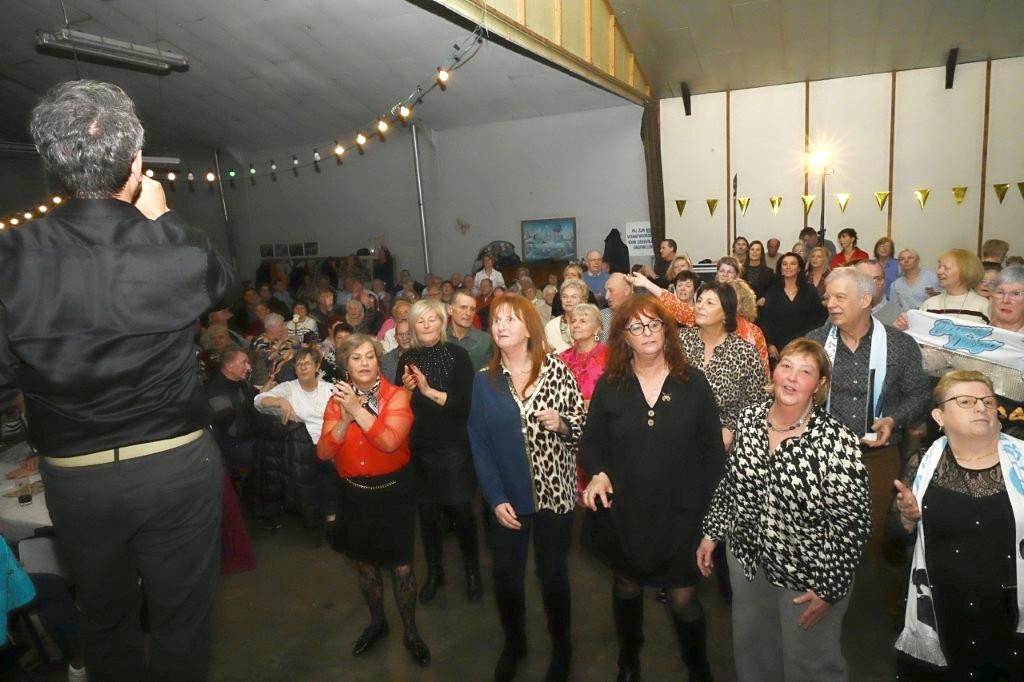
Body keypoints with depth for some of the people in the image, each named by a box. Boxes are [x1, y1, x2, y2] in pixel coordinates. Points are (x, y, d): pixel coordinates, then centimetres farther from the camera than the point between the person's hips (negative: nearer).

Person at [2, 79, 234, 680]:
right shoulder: (181, 249, -18)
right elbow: (223, 288, 5)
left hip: (73, 475, 2)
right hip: (178, 462, -2)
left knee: (106, 618, 26)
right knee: (182, 615, 18)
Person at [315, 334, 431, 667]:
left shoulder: (397, 395, -12)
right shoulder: (337, 399, -1)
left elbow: (390, 442, -28)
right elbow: (323, 452, -8)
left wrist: (358, 409, -29)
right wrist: (344, 419, -23)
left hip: (393, 490, -3)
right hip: (353, 493, 4)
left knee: (401, 565, 5)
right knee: (365, 563, 19)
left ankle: (411, 632, 28)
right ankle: (377, 623, 44)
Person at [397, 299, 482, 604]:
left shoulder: (457, 354, -7)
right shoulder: (408, 358, 5)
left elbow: (466, 402, -14)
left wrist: (429, 391, -21)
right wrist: (406, 389, -11)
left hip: (453, 447, -3)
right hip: (418, 447, 4)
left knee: (461, 510, 5)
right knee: (427, 511, 14)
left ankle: (473, 570, 27)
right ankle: (434, 571, 33)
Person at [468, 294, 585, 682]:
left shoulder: (556, 369, -7)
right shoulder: (483, 380, -2)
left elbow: (582, 424, -1)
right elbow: (479, 444, -3)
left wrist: (561, 424, -23)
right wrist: (495, 498, -10)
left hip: (554, 491, -1)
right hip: (508, 497, 2)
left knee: (553, 573, 13)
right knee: (506, 575, 13)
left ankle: (561, 648, 37)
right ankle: (513, 644, 40)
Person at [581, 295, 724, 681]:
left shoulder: (692, 382, -5)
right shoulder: (609, 385, -4)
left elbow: (712, 448, -2)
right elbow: (591, 443, 0)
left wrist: (708, 502, -6)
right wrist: (598, 473, -19)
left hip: (679, 512, -1)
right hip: (623, 511, 2)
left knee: (683, 598, 5)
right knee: (627, 587, 20)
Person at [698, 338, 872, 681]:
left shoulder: (836, 440, -23)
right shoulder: (749, 418, -7)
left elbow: (852, 521, -18)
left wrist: (829, 588, -16)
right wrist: (712, 532, 8)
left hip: (809, 573, -4)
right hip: (748, 558, 5)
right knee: (750, 646, 26)